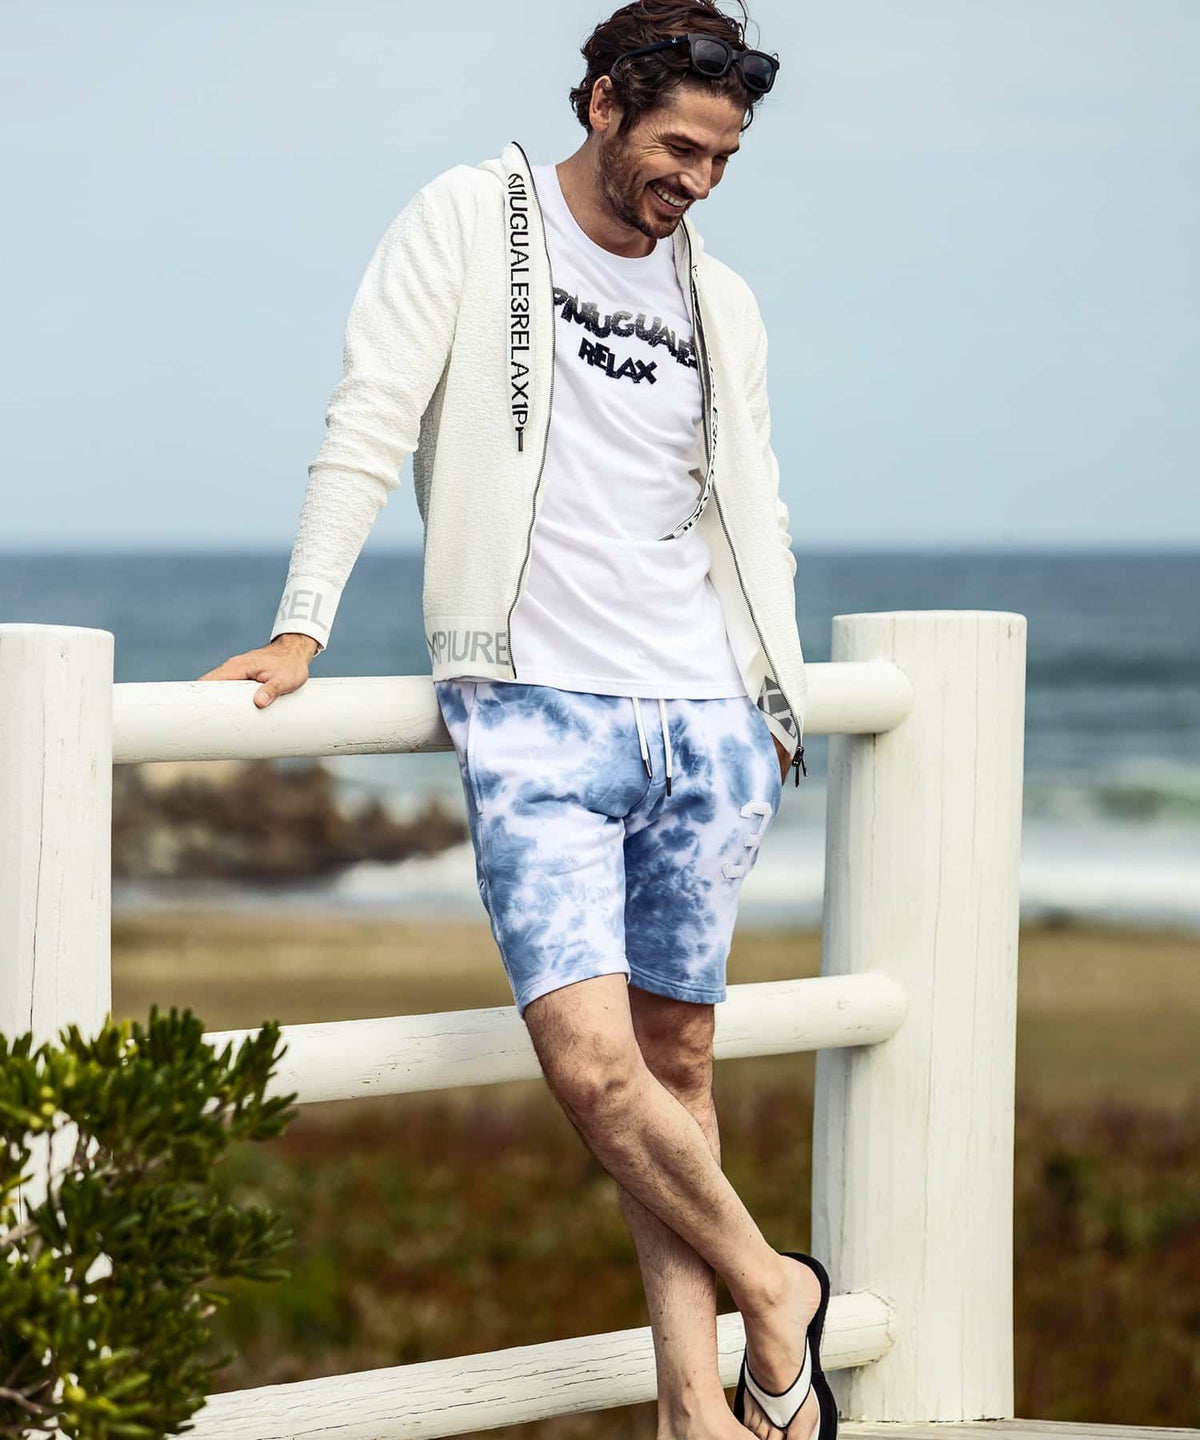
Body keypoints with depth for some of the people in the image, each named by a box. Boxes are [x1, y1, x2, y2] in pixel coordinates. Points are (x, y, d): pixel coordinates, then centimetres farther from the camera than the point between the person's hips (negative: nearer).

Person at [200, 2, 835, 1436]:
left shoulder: (720, 304, 15)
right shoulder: (468, 222, 1)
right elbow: (369, 427, -6)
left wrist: (776, 704, 14)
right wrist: (302, 629, -14)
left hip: (700, 724, 4)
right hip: (537, 721, -4)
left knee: (677, 1060, 6)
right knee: (592, 1063, -16)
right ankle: (771, 1289, 5)